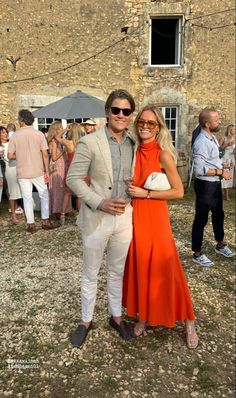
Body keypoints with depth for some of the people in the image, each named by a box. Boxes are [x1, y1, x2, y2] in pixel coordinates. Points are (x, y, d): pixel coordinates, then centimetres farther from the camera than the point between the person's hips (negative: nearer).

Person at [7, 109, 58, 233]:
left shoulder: (15, 135, -5)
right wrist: (47, 171, -2)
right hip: (38, 171, 0)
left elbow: (10, 156, -5)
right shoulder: (39, 134, -6)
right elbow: (45, 154, -8)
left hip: (22, 173, 1)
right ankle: (45, 221, 14)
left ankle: (31, 224, 12)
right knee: (44, 195, 13)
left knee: (27, 198, 8)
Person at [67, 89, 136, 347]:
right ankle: (86, 321, 34)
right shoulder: (90, 142, -10)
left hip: (125, 217, 4)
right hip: (96, 218, -4)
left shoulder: (134, 144, 4)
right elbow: (73, 179, -11)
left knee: (117, 272, 19)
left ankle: (116, 316, 40)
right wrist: (99, 202, -19)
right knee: (90, 273, 13)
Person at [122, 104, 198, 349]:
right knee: (139, 267, 13)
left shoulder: (163, 155, -10)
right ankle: (143, 316, 33)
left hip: (155, 217, -5)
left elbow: (178, 192, -12)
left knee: (162, 269, 3)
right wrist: (131, 191, 1)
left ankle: (188, 322, 24)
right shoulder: (134, 152, 6)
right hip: (134, 217, 5)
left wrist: (145, 194, -15)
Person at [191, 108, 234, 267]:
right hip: (205, 185, -10)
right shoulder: (202, 142, -22)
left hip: (215, 183, 10)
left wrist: (221, 165, 5)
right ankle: (197, 254, 18)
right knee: (201, 219, 3)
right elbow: (199, 169, -27)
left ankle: (220, 245, 45)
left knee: (218, 214, 23)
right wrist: (220, 172, -20)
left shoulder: (212, 138, 8)